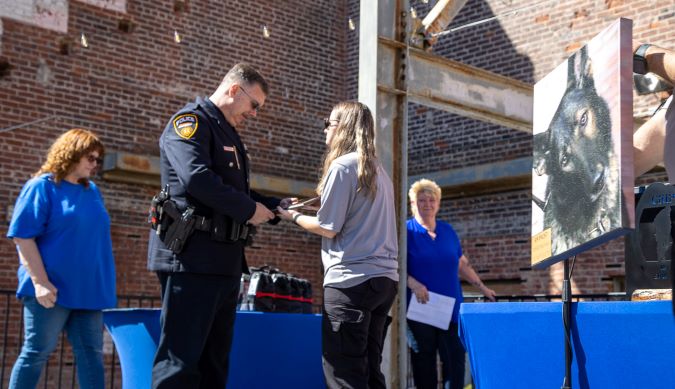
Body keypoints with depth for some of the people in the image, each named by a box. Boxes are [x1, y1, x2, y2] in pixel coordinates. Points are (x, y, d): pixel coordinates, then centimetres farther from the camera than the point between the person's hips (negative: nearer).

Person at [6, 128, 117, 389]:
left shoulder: (92, 191, 14)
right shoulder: (42, 186, -6)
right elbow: (23, 236, -12)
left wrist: (104, 285, 17)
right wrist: (40, 281, -20)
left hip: (87, 289, 6)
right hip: (51, 288, -6)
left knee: (91, 355, 5)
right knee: (36, 353, 1)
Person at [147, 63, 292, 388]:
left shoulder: (228, 134, 23)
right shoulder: (191, 121, -7)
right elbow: (197, 178, -23)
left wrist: (276, 206, 12)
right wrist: (249, 209, -14)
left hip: (224, 261, 10)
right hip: (192, 256, -10)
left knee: (214, 361, 12)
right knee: (180, 362, -9)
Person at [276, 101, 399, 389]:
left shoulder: (342, 165, -7)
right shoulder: (378, 171, 17)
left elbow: (328, 228, -8)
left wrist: (294, 216, 8)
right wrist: (308, 207, 20)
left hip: (352, 279, -8)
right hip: (384, 277, 9)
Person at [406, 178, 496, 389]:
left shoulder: (448, 231, 14)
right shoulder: (407, 231, -1)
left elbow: (462, 264, 22)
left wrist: (482, 288, 18)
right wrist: (413, 284, -22)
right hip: (420, 310, -3)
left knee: (455, 359, -3)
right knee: (424, 363, 2)